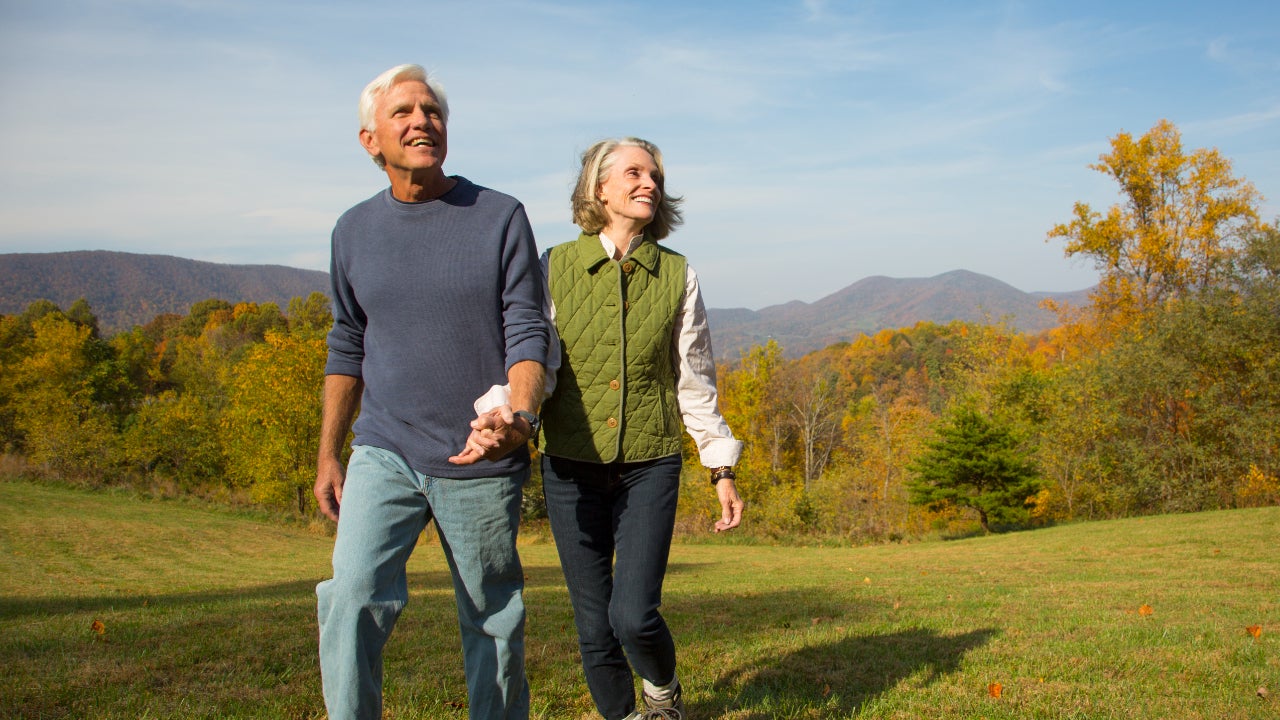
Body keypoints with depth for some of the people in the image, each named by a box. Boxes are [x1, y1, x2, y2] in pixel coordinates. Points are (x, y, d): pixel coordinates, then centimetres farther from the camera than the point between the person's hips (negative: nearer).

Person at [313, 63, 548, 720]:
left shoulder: (500, 218, -2)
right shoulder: (354, 231, 7)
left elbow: (527, 334, -5)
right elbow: (347, 347, 15)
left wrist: (519, 414, -25)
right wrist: (328, 453, 14)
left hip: (480, 464, -1)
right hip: (385, 452, 2)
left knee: (492, 620, 9)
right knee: (352, 596, -17)